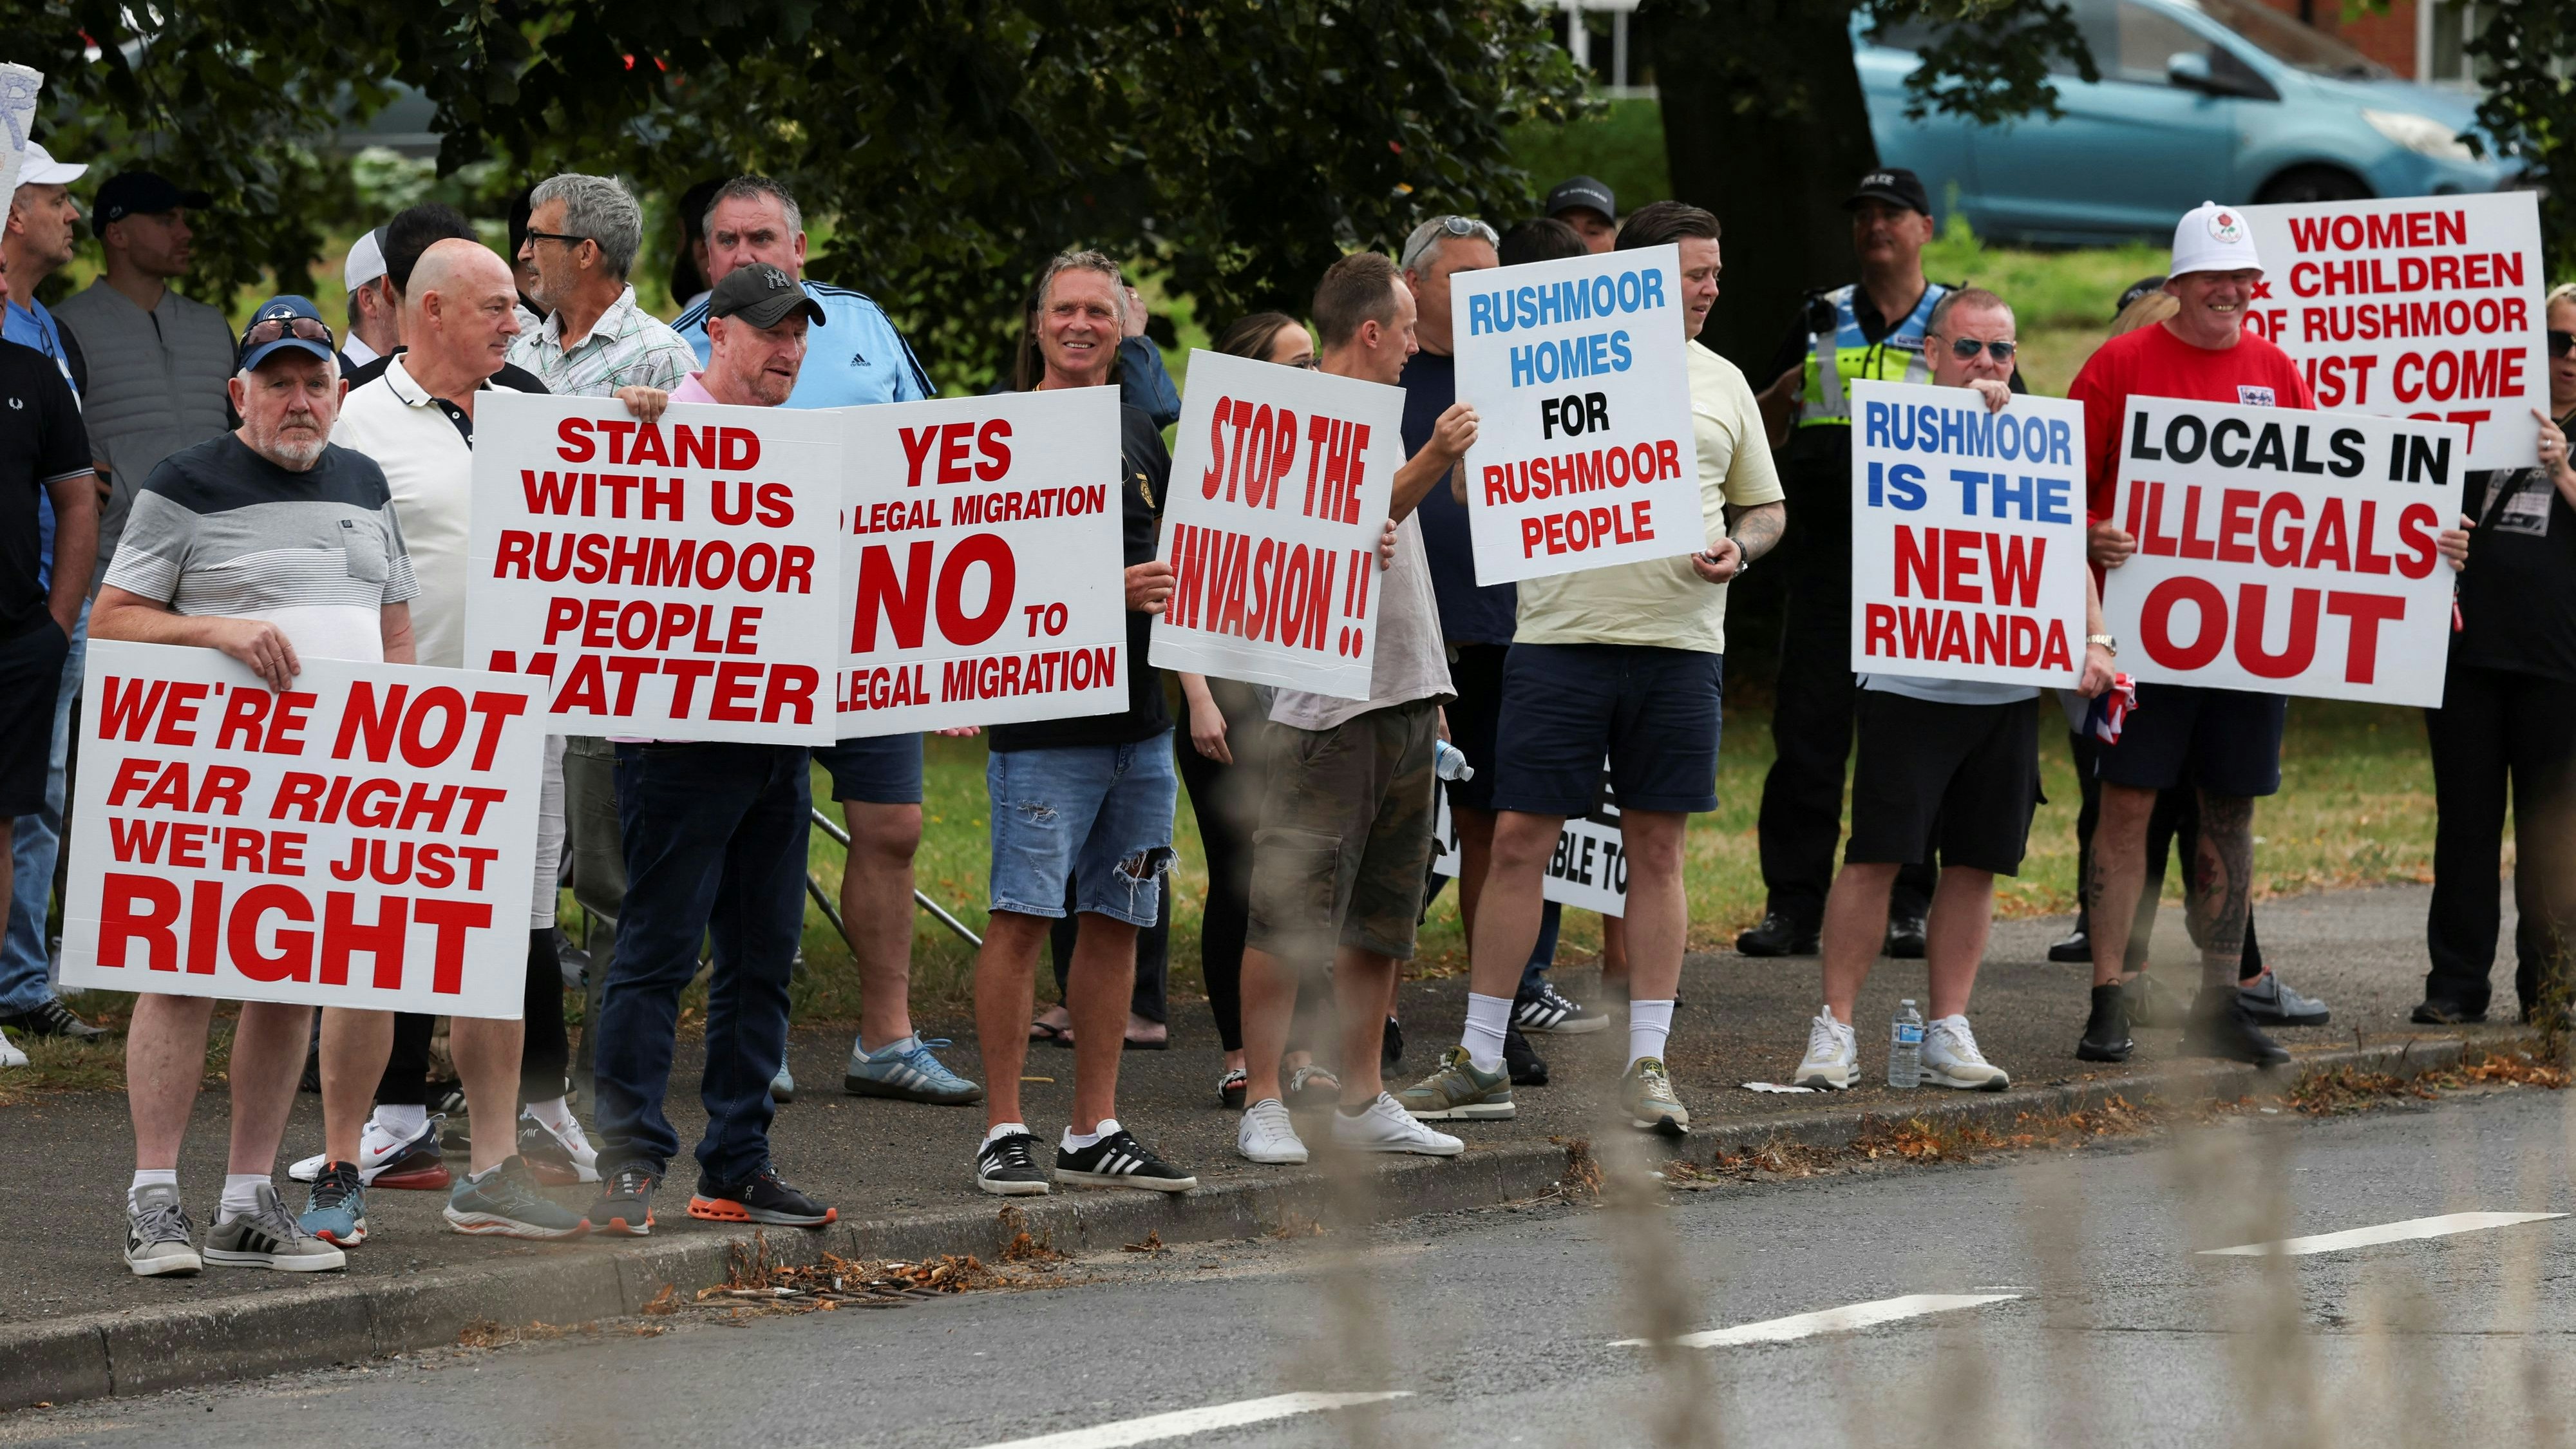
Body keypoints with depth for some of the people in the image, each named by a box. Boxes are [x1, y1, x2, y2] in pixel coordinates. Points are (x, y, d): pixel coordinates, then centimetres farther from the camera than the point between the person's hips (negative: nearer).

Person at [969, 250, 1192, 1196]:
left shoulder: (1142, 436, 15)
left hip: (1139, 717, 6)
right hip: (1042, 718, -6)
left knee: (1115, 922, 8)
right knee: (1022, 918, -8)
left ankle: (1094, 1132, 13)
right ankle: (1005, 1129, -5)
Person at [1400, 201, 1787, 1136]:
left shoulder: (1722, 384, 13)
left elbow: (1767, 508, 20)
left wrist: (1738, 548, -1)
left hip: (1678, 641, 2)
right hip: (1561, 632, -2)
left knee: (1657, 847, 4)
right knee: (1518, 839, -3)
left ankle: (1647, 1062, 11)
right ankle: (1480, 1064, 4)